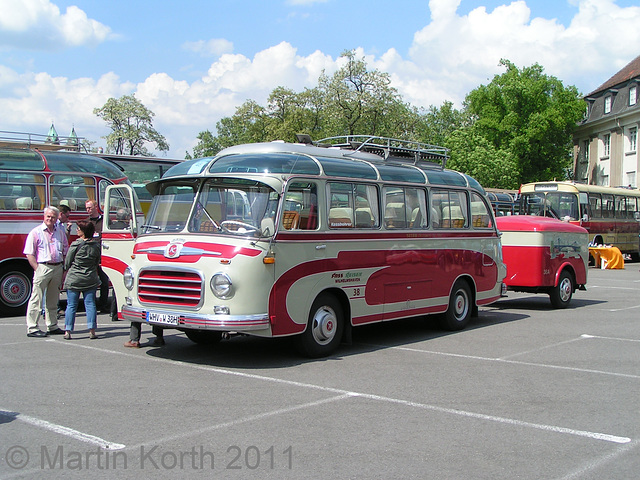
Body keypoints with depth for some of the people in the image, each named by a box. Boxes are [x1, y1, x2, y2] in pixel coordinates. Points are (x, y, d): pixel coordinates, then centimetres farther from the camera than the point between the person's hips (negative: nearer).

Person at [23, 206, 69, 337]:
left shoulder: (60, 232, 12)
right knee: (37, 299, -4)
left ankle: (52, 326, 22)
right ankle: (32, 328, 0)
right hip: (43, 267, -5)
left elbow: (65, 252, 17)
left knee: (53, 300, 14)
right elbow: (29, 254, -6)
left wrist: (64, 270, 8)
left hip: (58, 268, 5)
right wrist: (38, 269, -13)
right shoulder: (36, 232, -3)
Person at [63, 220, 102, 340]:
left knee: (71, 305, 5)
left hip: (73, 279, -3)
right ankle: (92, 331, 3)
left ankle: (68, 331, 6)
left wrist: (67, 270, 16)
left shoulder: (75, 244, -12)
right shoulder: (96, 245, 0)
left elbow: (67, 262, -4)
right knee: (90, 304, 6)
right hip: (91, 279, 3)